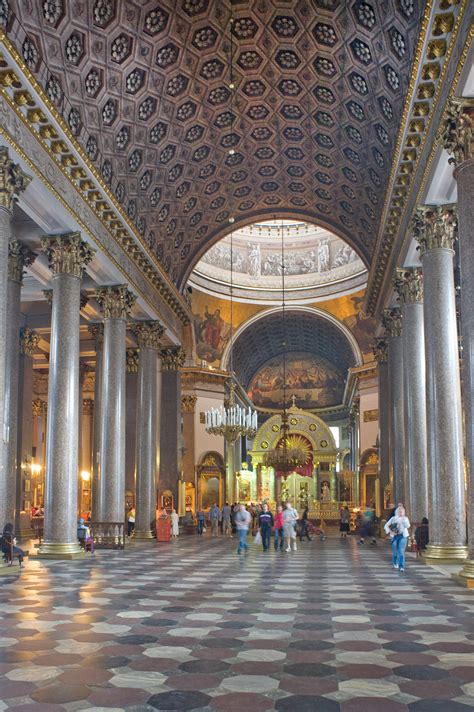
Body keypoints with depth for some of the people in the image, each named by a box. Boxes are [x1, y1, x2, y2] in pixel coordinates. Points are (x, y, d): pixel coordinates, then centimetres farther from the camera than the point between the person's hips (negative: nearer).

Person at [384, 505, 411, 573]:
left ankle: (401, 567, -15)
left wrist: (404, 519, -15)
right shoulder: (393, 518, 7)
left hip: (403, 536, -1)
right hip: (394, 536, 1)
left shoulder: (405, 518, 8)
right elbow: (386, 526, 6)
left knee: (401, 551, -13)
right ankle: (395, 564, 33)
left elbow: (408, 526, -9)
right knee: (395, 551, 7)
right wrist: (389, 532, -8)